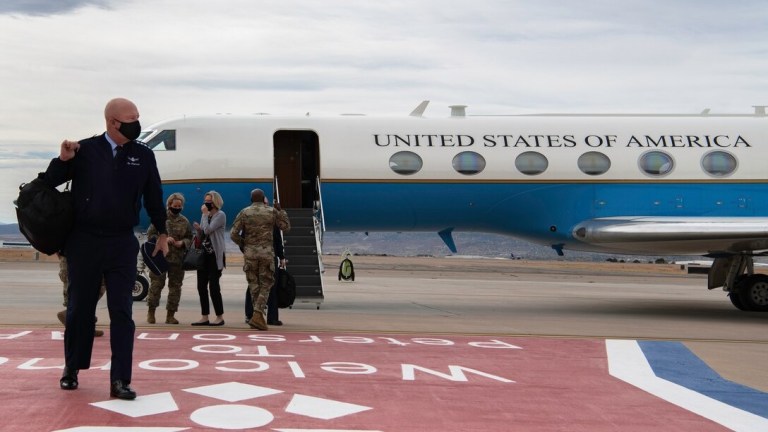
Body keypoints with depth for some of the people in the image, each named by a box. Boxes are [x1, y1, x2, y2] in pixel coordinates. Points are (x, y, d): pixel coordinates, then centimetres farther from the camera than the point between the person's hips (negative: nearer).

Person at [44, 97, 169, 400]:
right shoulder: (85, 149, -3)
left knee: (122, 312, -2)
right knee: (80, 308, 11)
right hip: (84, 242, -1)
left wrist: (162, 233, 17)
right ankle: (71, 368, 29)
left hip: (122, 244, 1)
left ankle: (119, 380, 1)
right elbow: (50, 183, 2)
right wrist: (63, 160, -17)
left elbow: (153, 196, 12)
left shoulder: (143, 155, 2)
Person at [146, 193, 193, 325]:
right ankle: (151, 311, 12)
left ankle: (170, 314, 12)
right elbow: (150, 234, 0)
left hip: (178, 259, 3)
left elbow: (190, 238, 14)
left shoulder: (184, 221, 9)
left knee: (175, 286, 5)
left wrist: (183, 242, -7)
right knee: (156, 284, -3)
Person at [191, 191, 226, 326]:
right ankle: (205, 317, 11)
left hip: (215, 255, -8)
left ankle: (220, 317, 1)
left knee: (213, 286, -7)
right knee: (201, 286, 6)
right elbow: (201, 237, 17)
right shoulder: (205, 216, 15)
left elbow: (208, 230, -20)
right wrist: (198, 229, -4)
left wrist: (205, 214, -10)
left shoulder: (220, 215, -8)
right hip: (203, 254, 8)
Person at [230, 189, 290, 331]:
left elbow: (233, 234, -2)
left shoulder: (244, 213, 2)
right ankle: (257, 315, -11)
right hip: (267, 252, -1)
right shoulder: (272, 212, 2)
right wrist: (281, 211, 19)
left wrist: (242, 244, 14)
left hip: (249, 252, 1)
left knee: (254, 285, 11)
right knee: (266, 284, 4)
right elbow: (286, 226, 12)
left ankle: (259, 317, 12)